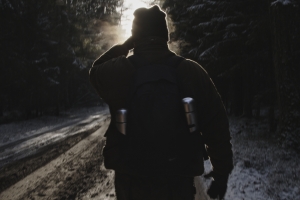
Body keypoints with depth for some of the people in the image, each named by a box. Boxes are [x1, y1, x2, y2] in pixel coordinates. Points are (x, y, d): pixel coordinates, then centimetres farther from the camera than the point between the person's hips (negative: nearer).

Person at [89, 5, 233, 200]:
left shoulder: (117, 70, -8)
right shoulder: (192, 71, -7)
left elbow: (96, 70, 18)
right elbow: (217, 129, -5)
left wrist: (124, 46, 14)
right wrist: (222, 173, 5)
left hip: (131, 181, 0)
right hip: (178, 180, 0)